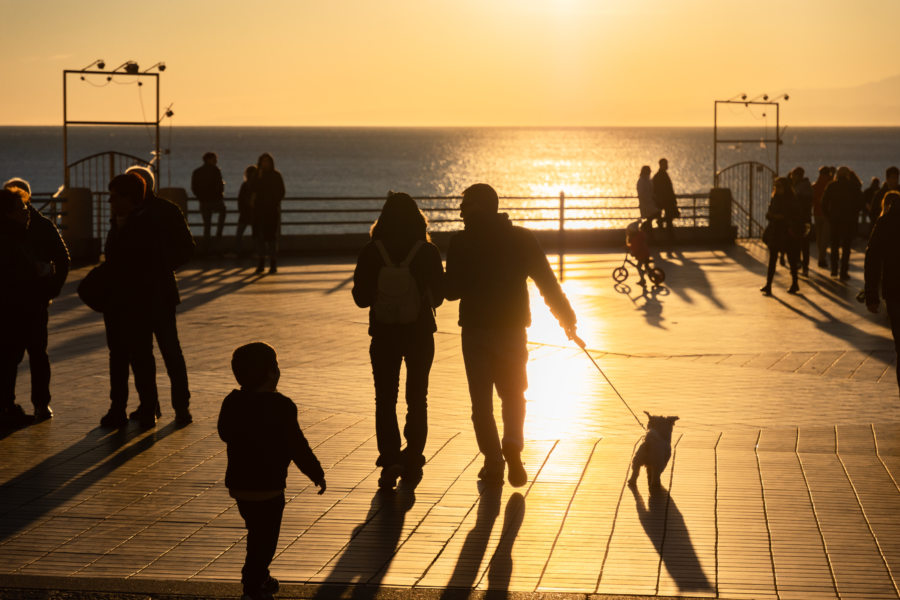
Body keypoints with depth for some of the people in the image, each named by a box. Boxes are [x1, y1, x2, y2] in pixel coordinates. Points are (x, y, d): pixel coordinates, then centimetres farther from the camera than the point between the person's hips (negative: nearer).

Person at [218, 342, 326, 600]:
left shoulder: (232, 402, 0)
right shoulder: (280, 407, -18)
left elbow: (225, 433, 16)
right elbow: (297, 447, -15)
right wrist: (317, 474, -3)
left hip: (238, 484, 7)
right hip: (267, 487, -7)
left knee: (258, 533, 24)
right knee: (265, 540, 2)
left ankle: (259, 579, 38)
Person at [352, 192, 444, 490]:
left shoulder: (371, 253, -9)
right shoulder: (428, 253, -9)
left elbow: (361, 297, -4)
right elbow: (438, 295, -1)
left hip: (383, 334, 0)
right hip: (420, 334, 1)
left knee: (385, 400, 7)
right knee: (417, 399, 15)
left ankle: (390, 459, -10)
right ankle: (412, 462, 16)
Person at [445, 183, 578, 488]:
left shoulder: (461, 243, -7)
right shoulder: (523, 239, 0)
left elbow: (452, 291, -8)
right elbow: (548, 283, 0)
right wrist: (567, 318, 9)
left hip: (476, 329, -2)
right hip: (512, 329, 2)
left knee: (481, 400, 9)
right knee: (514, 394, 16)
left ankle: (493, 463, 2)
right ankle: (513, 445, -10)